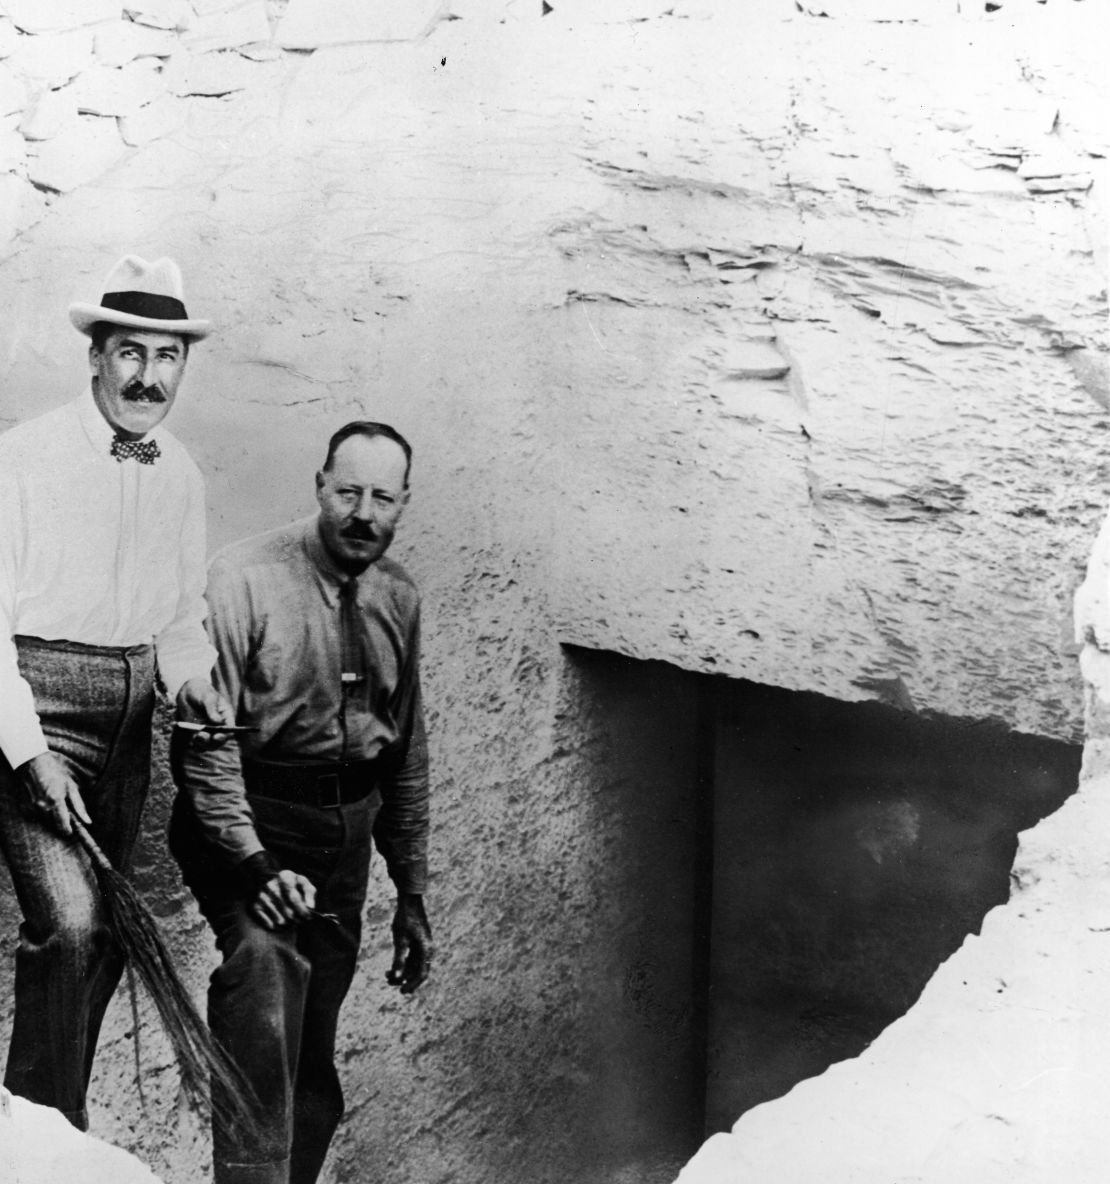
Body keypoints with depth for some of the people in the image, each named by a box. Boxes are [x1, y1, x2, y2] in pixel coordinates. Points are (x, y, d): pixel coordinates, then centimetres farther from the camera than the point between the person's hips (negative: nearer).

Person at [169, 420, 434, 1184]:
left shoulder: (398, 598, 6)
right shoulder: (245, 579, -12)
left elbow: (408, 753, 14)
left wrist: (412, 894, 15)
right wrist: (255, 863, -24)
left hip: (347, 833, 5)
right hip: (249, 820, -5)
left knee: (314, 1063, 10)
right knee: (263, 964, -29)